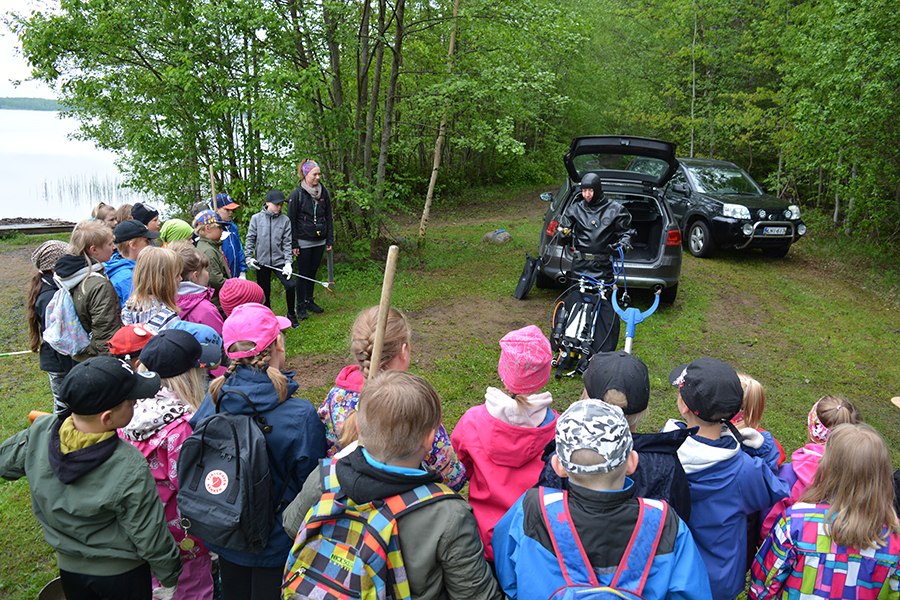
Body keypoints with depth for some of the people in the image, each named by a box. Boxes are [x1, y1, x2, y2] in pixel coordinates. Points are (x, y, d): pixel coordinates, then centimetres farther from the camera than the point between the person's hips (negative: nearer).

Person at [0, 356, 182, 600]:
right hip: (123, 573, -4)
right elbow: (150, 538, -21)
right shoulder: (130, 470, -34)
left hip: (69, 567, 4)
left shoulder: (40, 432, -23)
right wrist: (170, 574, -3)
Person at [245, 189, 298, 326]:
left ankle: (291, 315, 6)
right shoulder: (256, 218, -1)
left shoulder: (285, 220, -1)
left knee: (290, 285, -14)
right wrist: (249, 258, 0)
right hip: (261, 262, 1)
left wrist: (288, 262, -8)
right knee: (264, 292, 9)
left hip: (279, 261, 0)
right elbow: (250, 239, 5)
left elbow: (287, 242, -1)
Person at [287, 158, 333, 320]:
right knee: (303, 273, 2)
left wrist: (330, 240, 8)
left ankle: (309, 301, 28)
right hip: (304, 242, -4)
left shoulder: (324, 192, 4)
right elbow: (291, 220, -5)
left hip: (319, 241, 4)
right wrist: (293, 244, -8)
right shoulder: (297, 194, -7)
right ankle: (300, 306, 14)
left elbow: (329, 217, 11)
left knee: (313, 272, 13)